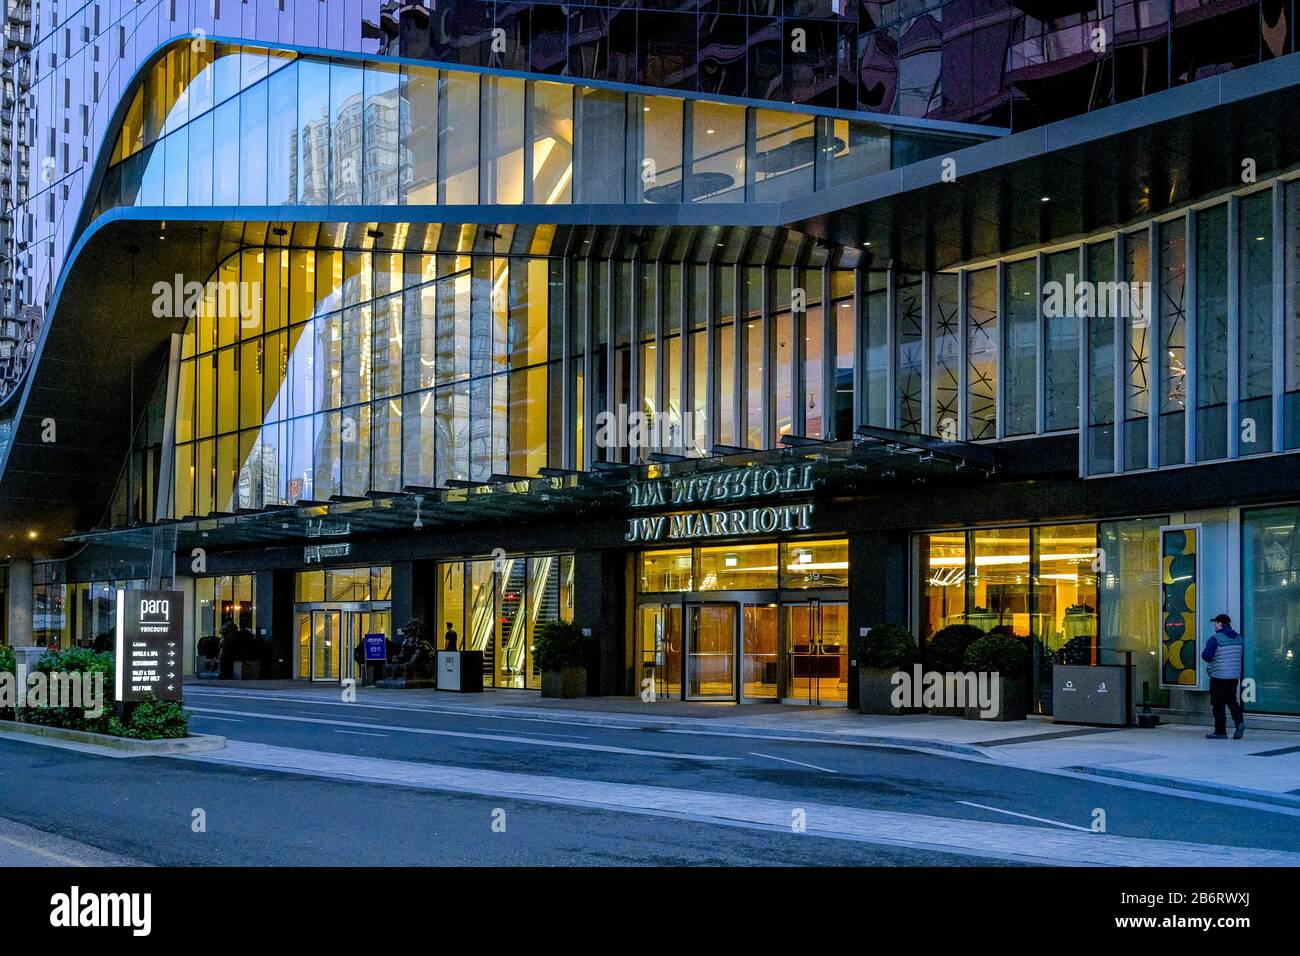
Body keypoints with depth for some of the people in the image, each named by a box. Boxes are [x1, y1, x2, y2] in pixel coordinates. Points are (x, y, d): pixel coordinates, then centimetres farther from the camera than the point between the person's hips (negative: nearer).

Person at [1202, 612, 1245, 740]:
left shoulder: (1215, 638, -13)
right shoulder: (1239, 638, 9)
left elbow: (1206, 656, -16)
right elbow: (1242, 658, 15)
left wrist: (1203, 653, 5)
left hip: (1219, 676, -6)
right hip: (1235, 676, 6)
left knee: (1218, 704, 1)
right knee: (1232, 700, 17)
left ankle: (1220, 731, 4)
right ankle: (1240, 721, -5)